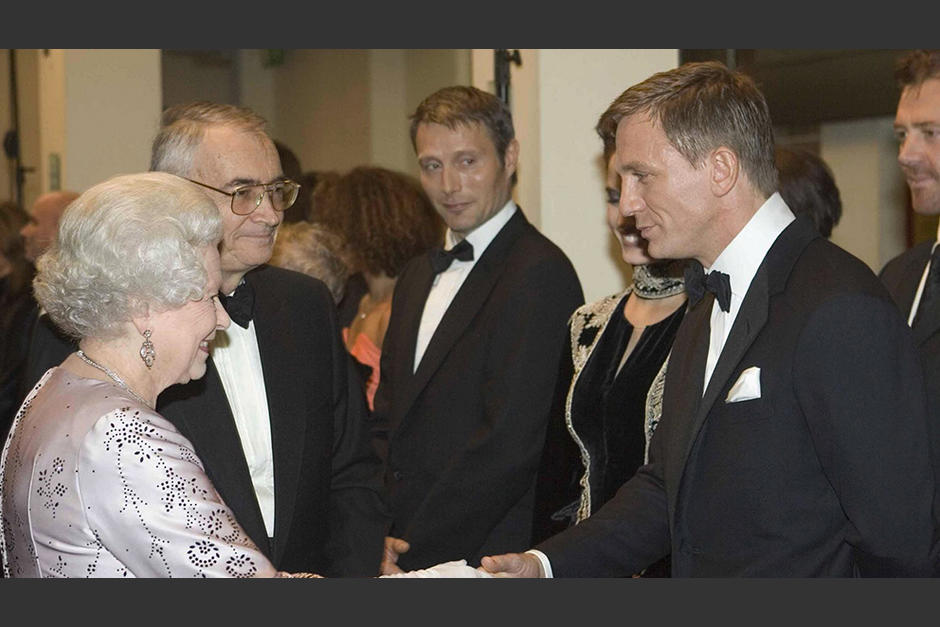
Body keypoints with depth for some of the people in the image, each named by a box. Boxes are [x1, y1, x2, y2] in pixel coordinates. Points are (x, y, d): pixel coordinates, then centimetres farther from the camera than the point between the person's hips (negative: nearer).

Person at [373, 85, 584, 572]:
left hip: (488, 556, -7)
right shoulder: (417, 278, 13)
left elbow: (510, 443, -20)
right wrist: (381, 537, 0)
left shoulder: (540, 275, -14)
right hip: (401, 554, 7)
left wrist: (414, 554, -14)